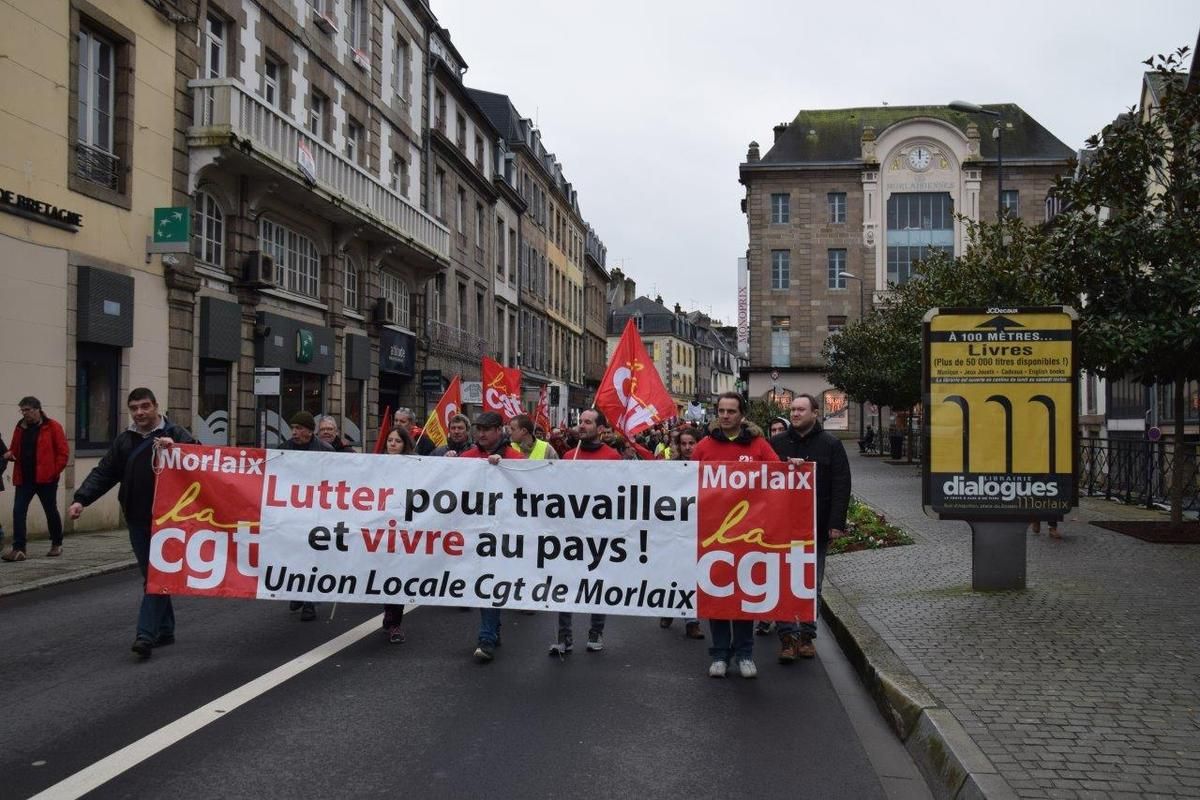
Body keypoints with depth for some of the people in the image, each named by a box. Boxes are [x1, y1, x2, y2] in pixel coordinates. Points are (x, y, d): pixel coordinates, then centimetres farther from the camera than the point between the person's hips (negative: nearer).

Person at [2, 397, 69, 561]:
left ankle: (57, 545, 25)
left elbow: (62, 452, -7)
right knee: (18, 512, -7)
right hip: (24, 479, 4)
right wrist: (10, 454, -3)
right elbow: (15, 450, 21)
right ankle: (18, 549, -6)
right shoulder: (20, 428, 11)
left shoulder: (52, 426, -5)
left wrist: (55, 472, -14)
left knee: (51, 512, 9)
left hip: (45, 479, -4)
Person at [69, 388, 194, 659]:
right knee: (151, 576, 11)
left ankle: (146, 634, -9)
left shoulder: (175, 434, -4)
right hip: (137, 520, 6)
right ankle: (164, 630, 21)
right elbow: (104, 473, 9)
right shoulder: (124, 440, 12)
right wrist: (81, 499, -4)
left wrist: (174, 448, -30)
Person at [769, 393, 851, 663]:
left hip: (816, 528, -1)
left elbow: (841, 486, -4)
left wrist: (836, 523, -10)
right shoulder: (777, 443, 6)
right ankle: (787, 635, 3)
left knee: (812, 585, 9)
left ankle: (807, 635, 19)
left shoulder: (831, 444, 1)